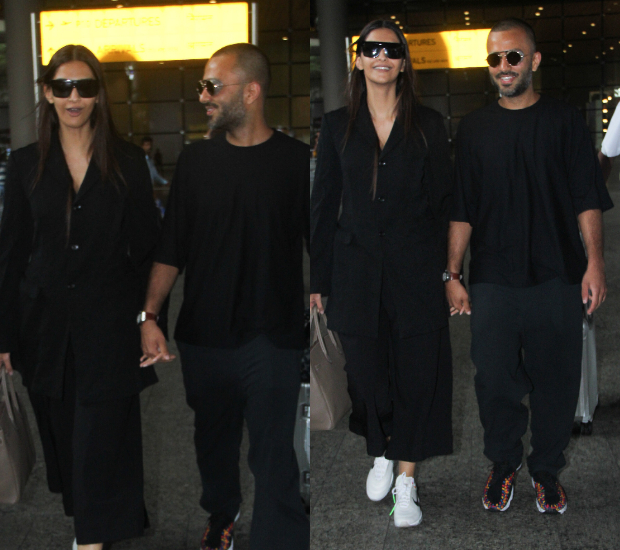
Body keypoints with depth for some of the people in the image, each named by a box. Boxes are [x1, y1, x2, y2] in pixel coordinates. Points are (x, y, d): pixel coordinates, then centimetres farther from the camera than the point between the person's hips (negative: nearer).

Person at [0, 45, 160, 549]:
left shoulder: (128, 162, 0)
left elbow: (147, 247, 2)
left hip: (109, 324, -2)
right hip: (46, 324, 2)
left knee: (102, 441, 1)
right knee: (62, 436, 12)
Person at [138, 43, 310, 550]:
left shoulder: (297, 161, -7)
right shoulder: (197, 160, 4)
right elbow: (171, 248, 7)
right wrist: (150, 316, -2)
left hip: (272, 341, -4)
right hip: (203, 337, 4)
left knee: (273, 456, -5)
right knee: (214, 439, 21)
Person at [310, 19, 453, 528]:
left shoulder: (428, 125, 4)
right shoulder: (337, 126, 7)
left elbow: (443, 203, 3)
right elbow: (323, 205, 7)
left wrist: (447, 272, -4)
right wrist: (319, 280, 4)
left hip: (416, 268, -1)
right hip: (357, 270, 1)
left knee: (417, 372, -1)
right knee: (366, 368, 6)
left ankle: (407, 480, 9)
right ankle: (381, 454, 31)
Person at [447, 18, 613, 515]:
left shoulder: (565, 121, 5)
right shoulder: (474, 128, 10)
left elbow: (588, 199, 2)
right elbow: (461, 211, 10)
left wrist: (595, 261, -9)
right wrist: (453, 274, 5)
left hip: (558, 278, -1)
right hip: (493, 281, 1)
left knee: (556, 380, 4)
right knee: (495, 379, 4)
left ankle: (547, 469, 22)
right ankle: (504, 465, 24)